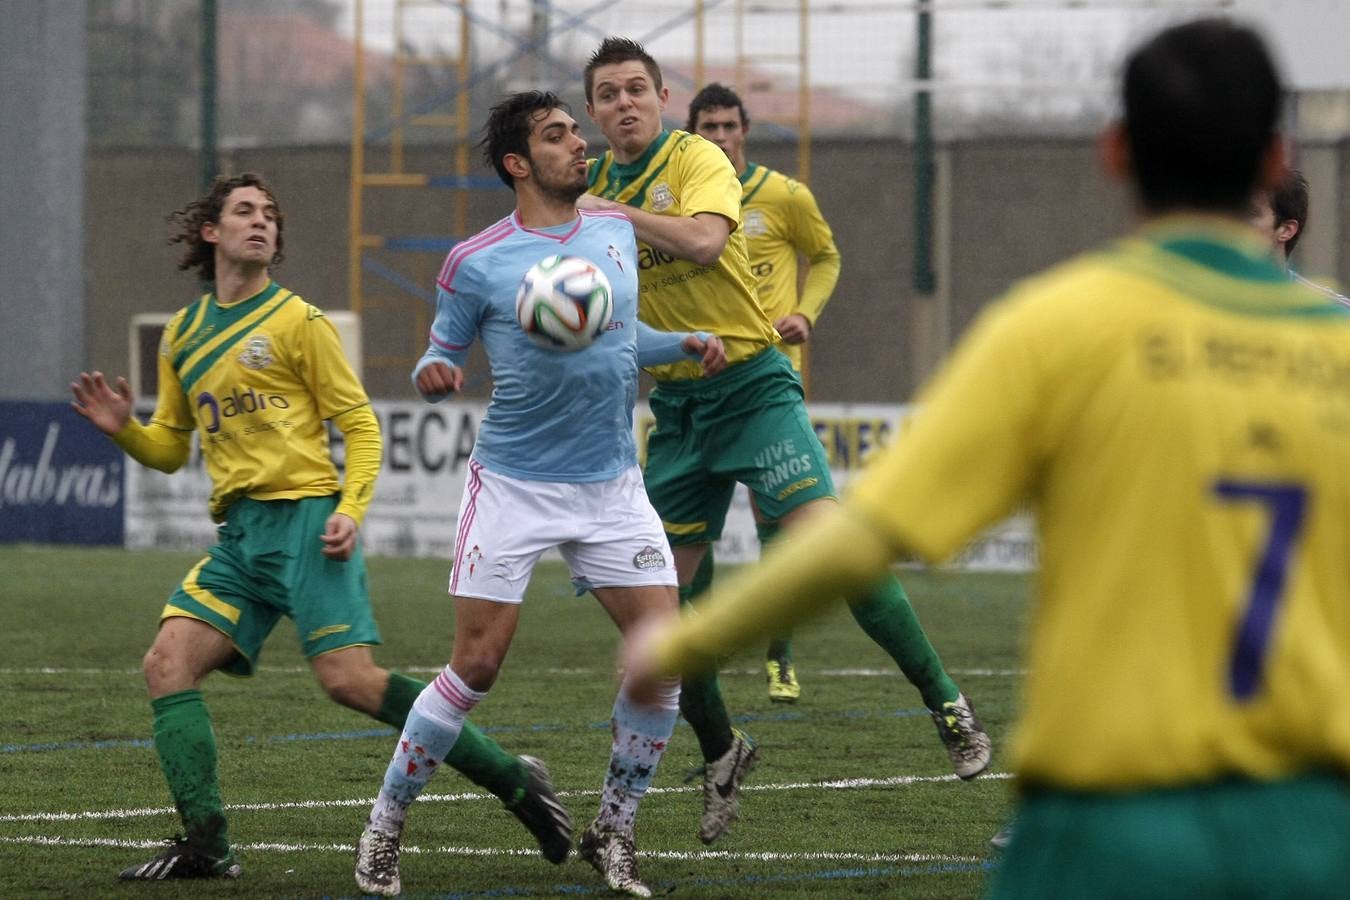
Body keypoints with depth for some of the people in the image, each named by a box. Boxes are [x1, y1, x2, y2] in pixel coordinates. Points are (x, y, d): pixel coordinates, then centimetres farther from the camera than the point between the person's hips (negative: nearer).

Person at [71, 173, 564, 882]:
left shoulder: (296, 321, 1)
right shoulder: (182, 335, 18)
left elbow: (360, 424, 0)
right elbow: (169, 450, 24)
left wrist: (351, 509, -15)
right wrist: (124, 429, 2)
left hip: (305, 518, -6)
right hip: (239, 533, 6)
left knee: (347, 678, -16)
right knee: (166, 664, -8)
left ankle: (507, 778, -6)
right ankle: (205, 845, -10)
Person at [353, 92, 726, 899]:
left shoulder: (618, 234, 8)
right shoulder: (477, 263, -7)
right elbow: (443, 355, 1)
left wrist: (687, 345, 5)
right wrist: (434, 375, -22)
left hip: (612, 486, 4)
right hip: (513, 487, -4)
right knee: (476, 663, -8)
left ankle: (614, 831, 10)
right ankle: (386, 827, 7)